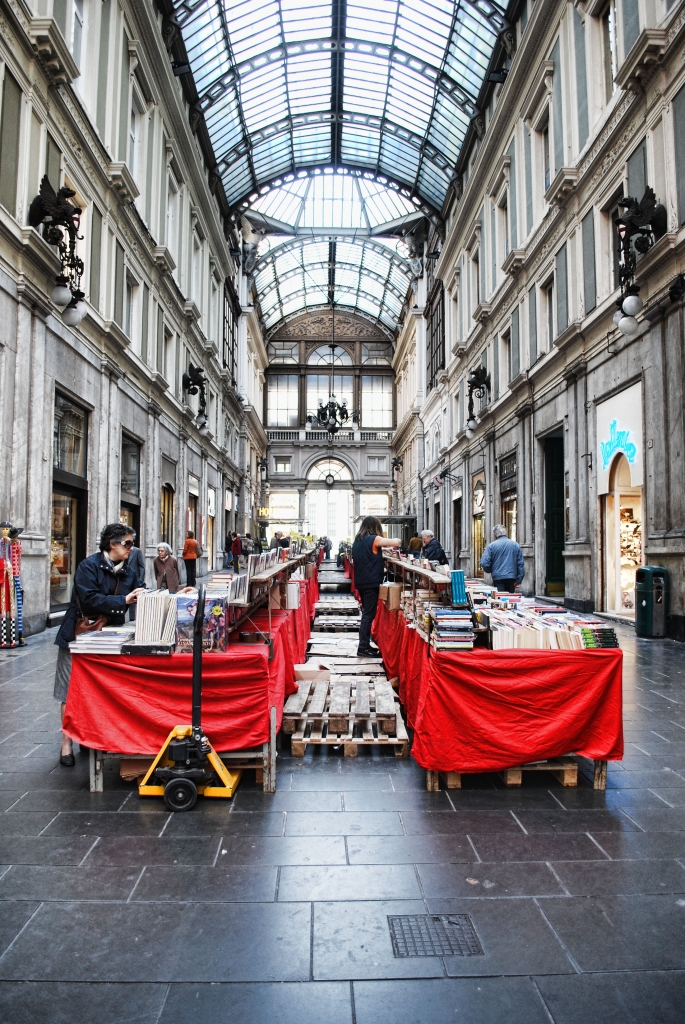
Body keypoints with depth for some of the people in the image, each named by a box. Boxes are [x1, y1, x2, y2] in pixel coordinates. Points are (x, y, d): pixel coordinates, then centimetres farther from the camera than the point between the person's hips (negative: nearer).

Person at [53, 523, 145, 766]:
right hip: (79, 635, -5)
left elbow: (139, 599, 3)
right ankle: (67, 742, 13)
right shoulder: (89, 566, -15)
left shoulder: (127, 572, 4)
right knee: (72, 690, 3)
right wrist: (123, 601, -28)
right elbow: (89, 599, -26)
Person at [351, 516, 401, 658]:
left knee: (366, 613, 16)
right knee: (369, 614, -5)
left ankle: (365, 645, 20)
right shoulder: (374, 539, -12)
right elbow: (396, 542, -15)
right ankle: (363, 648, -4)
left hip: (361, 581, 8)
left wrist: (380, 569, 26)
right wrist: (395, 540, 8)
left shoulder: (357, 541, 12)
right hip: (371, 582, -8)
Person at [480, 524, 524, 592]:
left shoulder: (491, 546, -4)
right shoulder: (515, 545, 5)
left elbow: (484, 563, -8)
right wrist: (519, 579, 6)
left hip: (498, 579, -3)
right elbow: (521, 563, 4)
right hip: (512, 578, 3)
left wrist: (491, 571, 13)